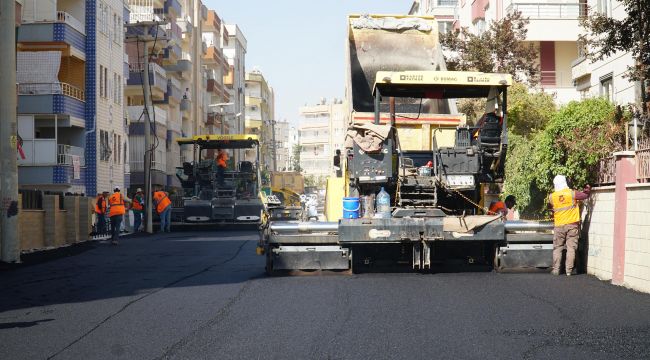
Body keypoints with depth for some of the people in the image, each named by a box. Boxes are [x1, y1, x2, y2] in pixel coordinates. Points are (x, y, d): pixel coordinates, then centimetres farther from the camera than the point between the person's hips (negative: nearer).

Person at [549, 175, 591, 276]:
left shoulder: (552, 197, -2)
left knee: (557, 248, 11)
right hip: (572, 225, -1)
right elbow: (585, 195, 4)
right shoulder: (572, 193, -8)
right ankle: (569, 270, -1)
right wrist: (588, 189, 24)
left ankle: (556, 269, 7)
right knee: (571, 248, 2)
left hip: (559, 226, 1)